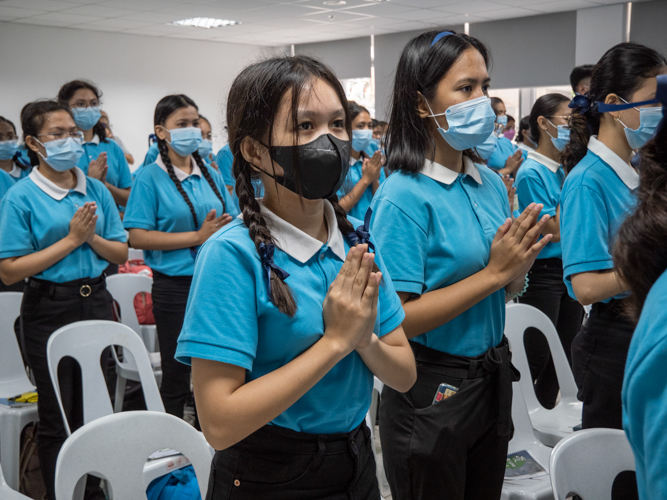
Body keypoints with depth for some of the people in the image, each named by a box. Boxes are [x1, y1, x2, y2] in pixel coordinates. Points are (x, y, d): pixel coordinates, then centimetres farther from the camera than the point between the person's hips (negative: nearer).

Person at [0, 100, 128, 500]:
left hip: (96, 302, 4)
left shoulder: (97, 190, 3)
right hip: (49, 310, -4)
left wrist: (92, 237, -14)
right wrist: (71, 239, -16)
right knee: (58, 416, 7)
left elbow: (121, 253, 6)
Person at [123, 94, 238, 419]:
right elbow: (137, 236, -13)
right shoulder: (150, 177, -5)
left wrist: (227, 227, -9)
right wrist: (198, 237, -17)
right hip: (176, 286, -5)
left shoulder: (210, 174, 10)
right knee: (177, 376, 4)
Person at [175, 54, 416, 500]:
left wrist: (365, 339, -20)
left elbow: (404, 375, 0)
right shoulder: (233, 254, -20)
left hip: (357, 463, 5)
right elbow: (219, 423, -24)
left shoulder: (359, 240, -4)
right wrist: (335, 341, -23)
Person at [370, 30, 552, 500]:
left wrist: (519, 263, -11)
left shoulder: (491, 183, 3)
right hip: (432, 391, -7)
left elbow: (508, 291, 11)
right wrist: (493, 272, -21)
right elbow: (397, 318, -22)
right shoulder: (403, 196, -18)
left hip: (493, 377, 7)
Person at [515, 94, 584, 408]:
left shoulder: (564, 168, 8)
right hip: (542, 273, -8)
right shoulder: (531, 172, -14)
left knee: (565, 353, 15)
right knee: (537, 357, 0)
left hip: (569, 269, 8)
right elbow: (555, 230, -17)